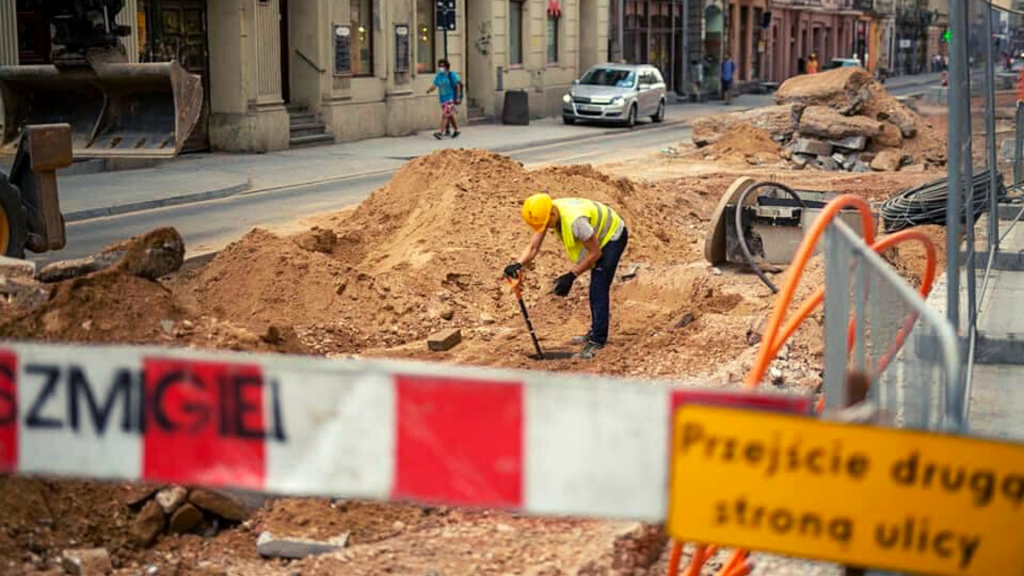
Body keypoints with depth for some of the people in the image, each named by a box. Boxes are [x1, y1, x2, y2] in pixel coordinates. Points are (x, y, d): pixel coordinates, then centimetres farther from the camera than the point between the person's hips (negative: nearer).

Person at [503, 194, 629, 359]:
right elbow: (533, 247, -13)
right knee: (596, 289, 17)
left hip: (613, 235, -9)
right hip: (599, 237, 9)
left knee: (598, 290, -14)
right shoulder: (546, 213, -16)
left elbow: (595, 253, -28)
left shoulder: (574, 220, -40)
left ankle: (597, 341, -10)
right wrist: (518, 264, -32)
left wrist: (571, 276, -25)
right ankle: (596, 333, 31)